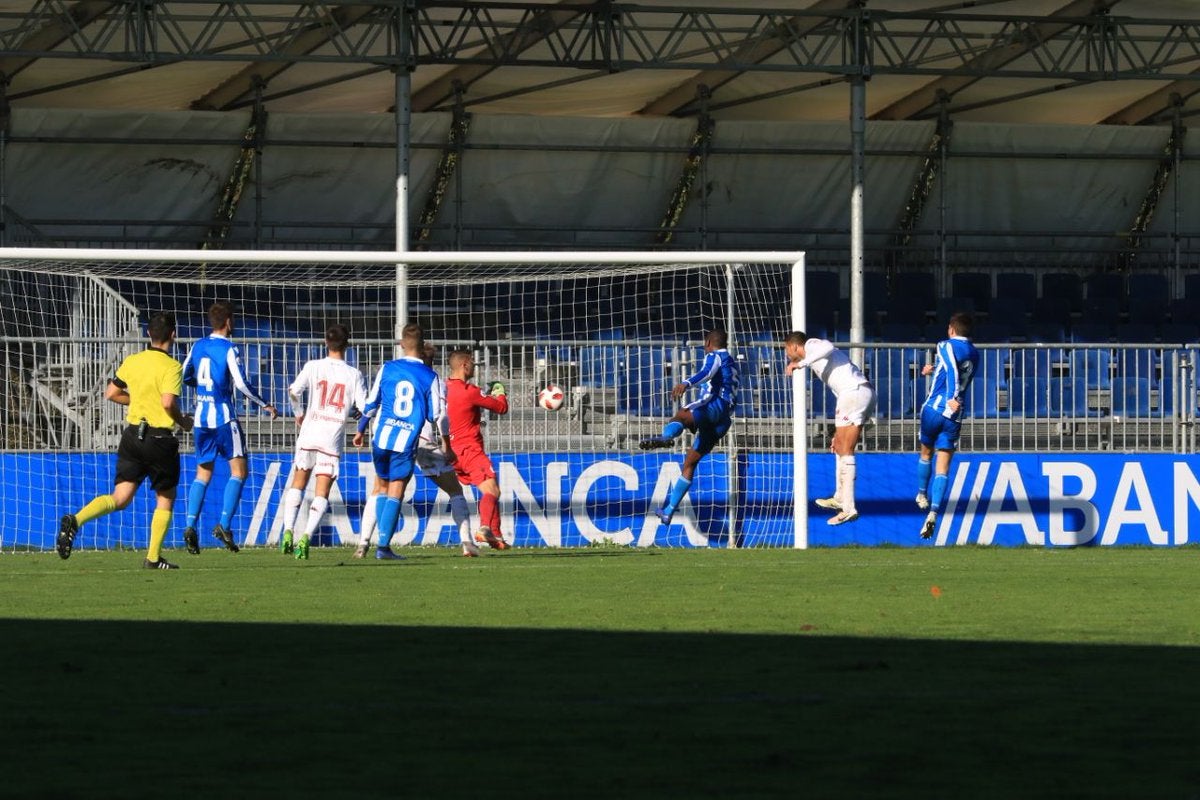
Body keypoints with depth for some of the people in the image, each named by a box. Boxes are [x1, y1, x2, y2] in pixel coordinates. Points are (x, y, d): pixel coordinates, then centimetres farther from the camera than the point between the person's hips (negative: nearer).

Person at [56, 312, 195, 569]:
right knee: (165, 498, 14)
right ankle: (153, 557, 12)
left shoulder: (131, 362, 6)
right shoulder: (172, 367, -12)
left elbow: (111, 393, 12)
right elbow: (168, 403, -22)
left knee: (120, 498, 3)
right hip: (160, 439, -5)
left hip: (132, 434, 5)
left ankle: (75, 520, -22)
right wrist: (184, 421, -3)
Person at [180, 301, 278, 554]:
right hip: (224, 416, -6)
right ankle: (224, 525, -12)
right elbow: (241, 384, -16)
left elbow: (185, 377, 18)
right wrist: (265, 405, -5)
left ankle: (190, 526, -3)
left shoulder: (198, 346, 8)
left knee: (203, 473, 11)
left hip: (201, 418, 6)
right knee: (238, 470, 0)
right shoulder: (230, 349, -10)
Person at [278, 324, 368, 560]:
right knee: (322, 493, 2)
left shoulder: (313, 367, -1)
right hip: (333, 439, -1)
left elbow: (294, 391, -14)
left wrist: (299, 413, 4)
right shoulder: (353, 375, -1)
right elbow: (365, 407, -4)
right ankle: (306, 537, -13)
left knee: (298, 484, 17)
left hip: (309, 434, 1)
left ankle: (288, 532, 4)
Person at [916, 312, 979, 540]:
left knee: (926, 452, 23)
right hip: (955, 417, 3)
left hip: (934, 408, -3)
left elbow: (953, 370, -23)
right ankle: (933, 512, -14)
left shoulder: (947, 346, -4)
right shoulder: (974, 354, 15)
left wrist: (952, 398, -35)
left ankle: (922, 494, 40)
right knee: (943, 466, 0)